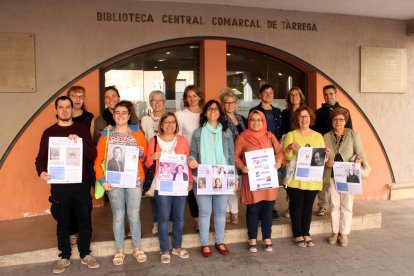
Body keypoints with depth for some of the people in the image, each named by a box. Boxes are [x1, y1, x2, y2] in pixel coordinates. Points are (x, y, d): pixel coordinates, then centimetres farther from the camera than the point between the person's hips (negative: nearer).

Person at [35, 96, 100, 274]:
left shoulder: (82, 130, 4)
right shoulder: (49, 132, 4)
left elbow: (93, 155, -3)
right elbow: (41, 157, 2)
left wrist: (80, 141, -19)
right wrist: (41, 172, -19)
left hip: (82, 183, 1)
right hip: (59, 185, 0)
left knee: (84, 220, 8)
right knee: (63, 222, 10)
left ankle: (85, 254, 24)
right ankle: (65, 256, 26)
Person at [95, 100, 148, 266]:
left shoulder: (137, 132, 6)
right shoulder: (106, 134, 4)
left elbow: (144, 157, 10)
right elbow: (98, 160, 2)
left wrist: (141, 154, -13)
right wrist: (102, 180, -8)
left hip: (134, 180, 0)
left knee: (134, 215, 7)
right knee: (118, 216, 8)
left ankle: (137, 249, 22)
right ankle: (120, 251, 22)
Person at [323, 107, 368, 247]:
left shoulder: (353, 134, -1)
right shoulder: (326, 137, 4)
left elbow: (361, 152, -3)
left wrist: (359, 159, -25)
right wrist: (326, 162, -16)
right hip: (332, 176, 2)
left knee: (346, 206, 5)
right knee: (334, 205, 10)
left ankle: (344, 234, 18)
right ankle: (335, 232, 23)